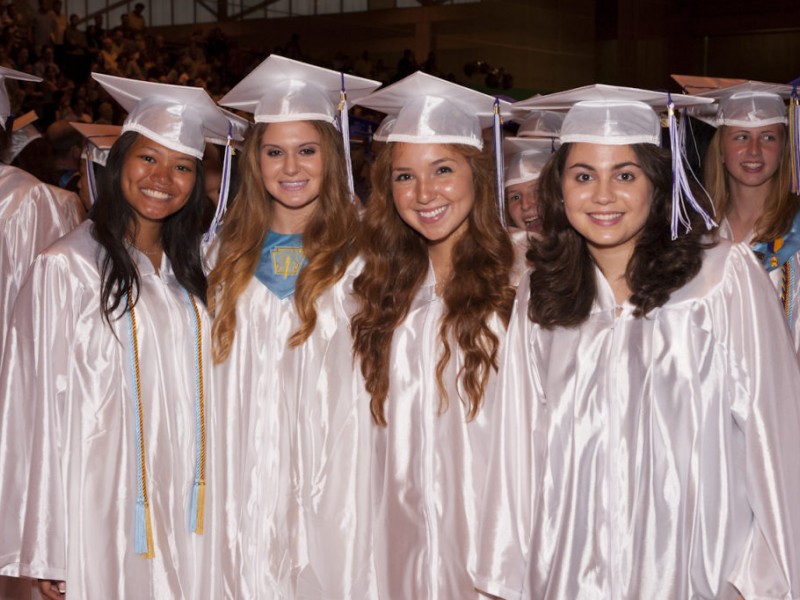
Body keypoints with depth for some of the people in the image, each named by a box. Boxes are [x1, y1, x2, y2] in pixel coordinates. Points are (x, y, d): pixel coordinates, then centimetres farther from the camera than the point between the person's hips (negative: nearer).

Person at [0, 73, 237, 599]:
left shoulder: (190, 268, 9)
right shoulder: (65, 269, -10)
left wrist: (212, 510, 10)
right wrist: (46, 552, -10)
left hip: (189, 511, 5)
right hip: (110, 514, -5)